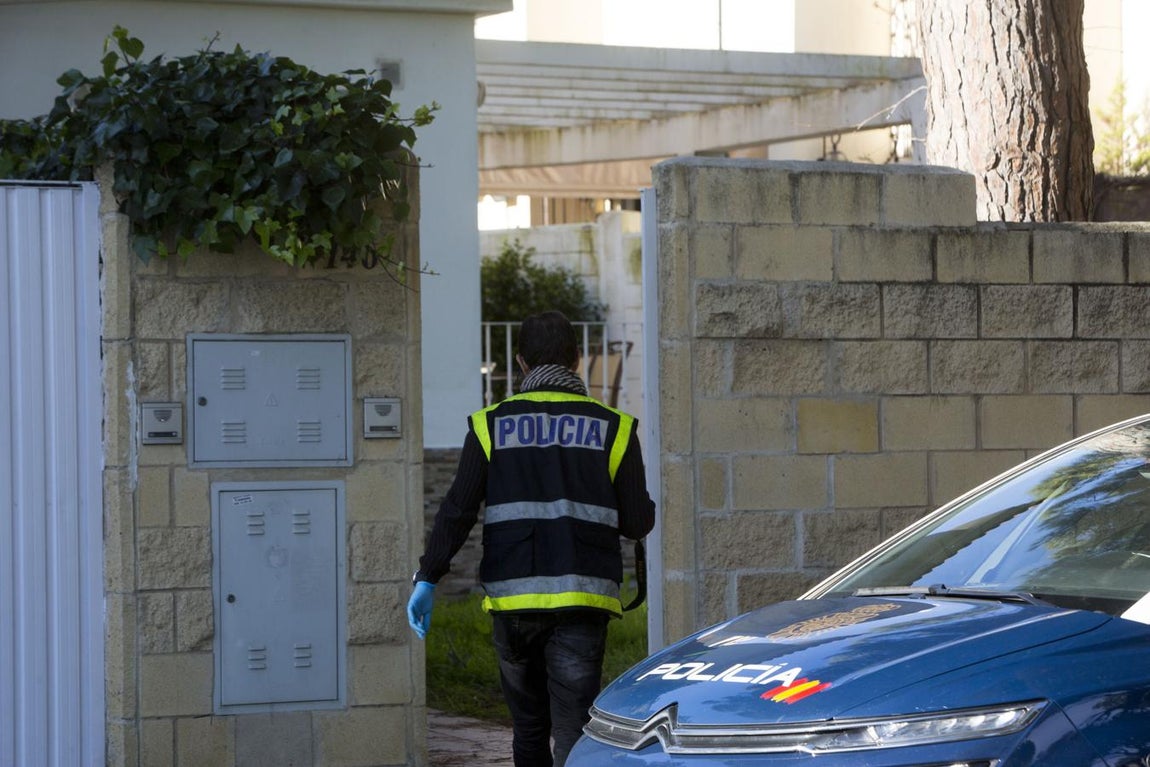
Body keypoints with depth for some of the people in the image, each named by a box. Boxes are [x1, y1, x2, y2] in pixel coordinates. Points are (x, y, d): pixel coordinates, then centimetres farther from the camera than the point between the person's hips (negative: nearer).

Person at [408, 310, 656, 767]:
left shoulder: (492, 425, 6)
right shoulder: (613, 427, 4)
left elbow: (458, 510, -4)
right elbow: (637, 522, 3)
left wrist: (428, 578, -4)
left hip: (513, 597, 1)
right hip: (581, 598, -1)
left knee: (529, 728, 16)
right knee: (573, 730, -6)